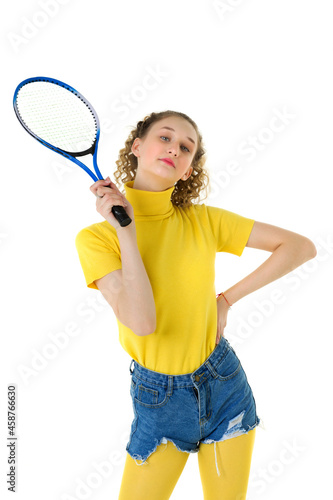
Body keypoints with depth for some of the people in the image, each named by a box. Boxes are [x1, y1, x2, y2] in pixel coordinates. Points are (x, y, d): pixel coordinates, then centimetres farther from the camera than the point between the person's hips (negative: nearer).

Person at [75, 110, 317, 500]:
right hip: (157, 398, -1)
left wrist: (227, 298, -7)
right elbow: (141, 322, -24)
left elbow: (302, 246, -3)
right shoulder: (95, 237, -11)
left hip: (224, 384, 2)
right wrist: (125, 230, -23)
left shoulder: (204, 220, -6)